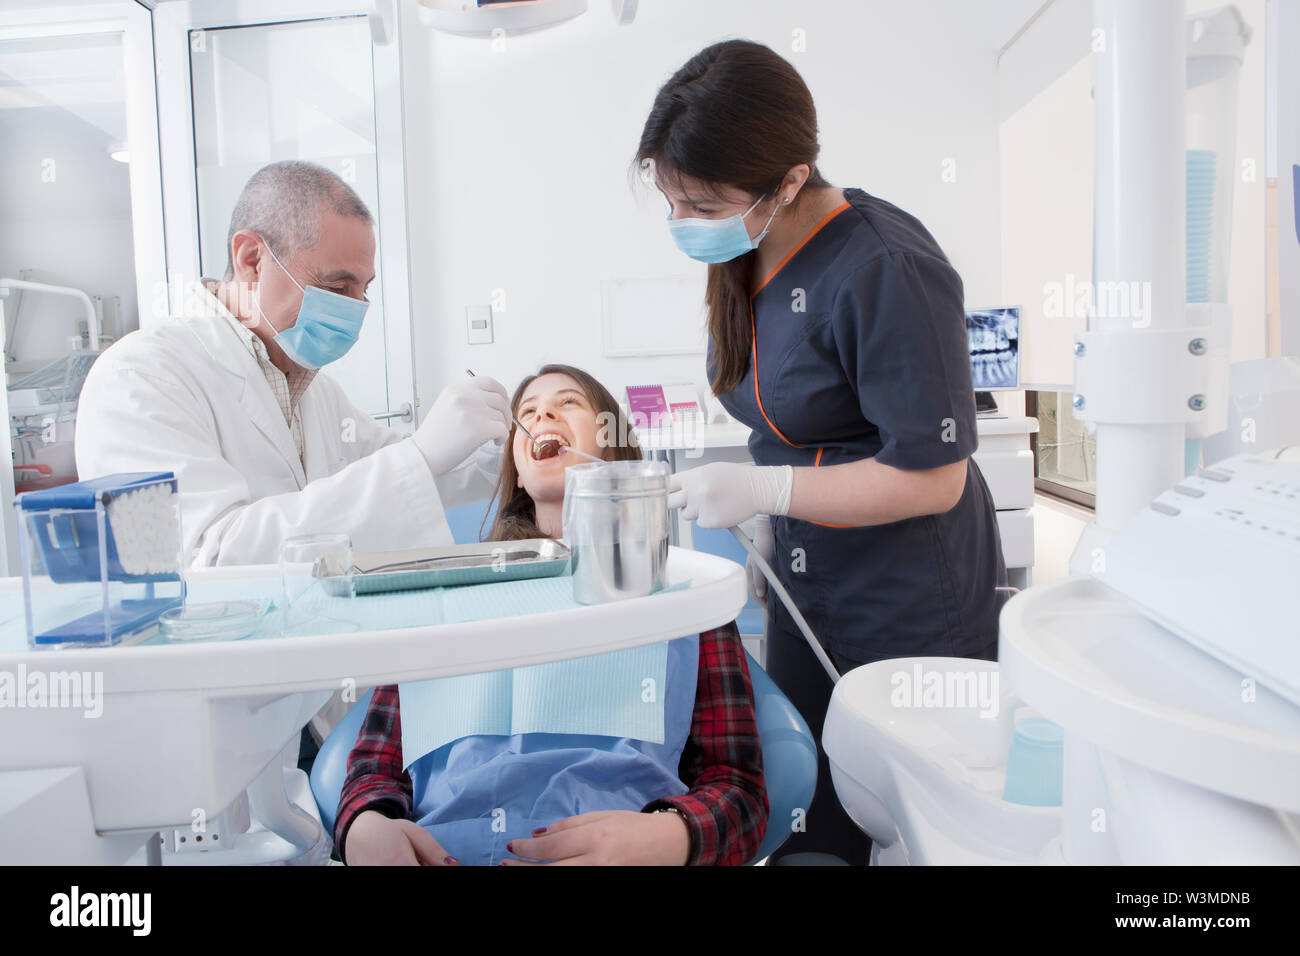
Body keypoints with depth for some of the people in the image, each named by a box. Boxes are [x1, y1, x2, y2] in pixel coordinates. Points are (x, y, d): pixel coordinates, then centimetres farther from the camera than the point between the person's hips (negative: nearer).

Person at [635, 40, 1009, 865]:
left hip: (914, 610, -7)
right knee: (804, 824, 14)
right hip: (807, 595, 8)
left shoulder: (885, 271, -23)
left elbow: (932, 477, -22)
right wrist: (769, 529, 12)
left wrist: (761, 490, -21)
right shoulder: (745, 256, 3)